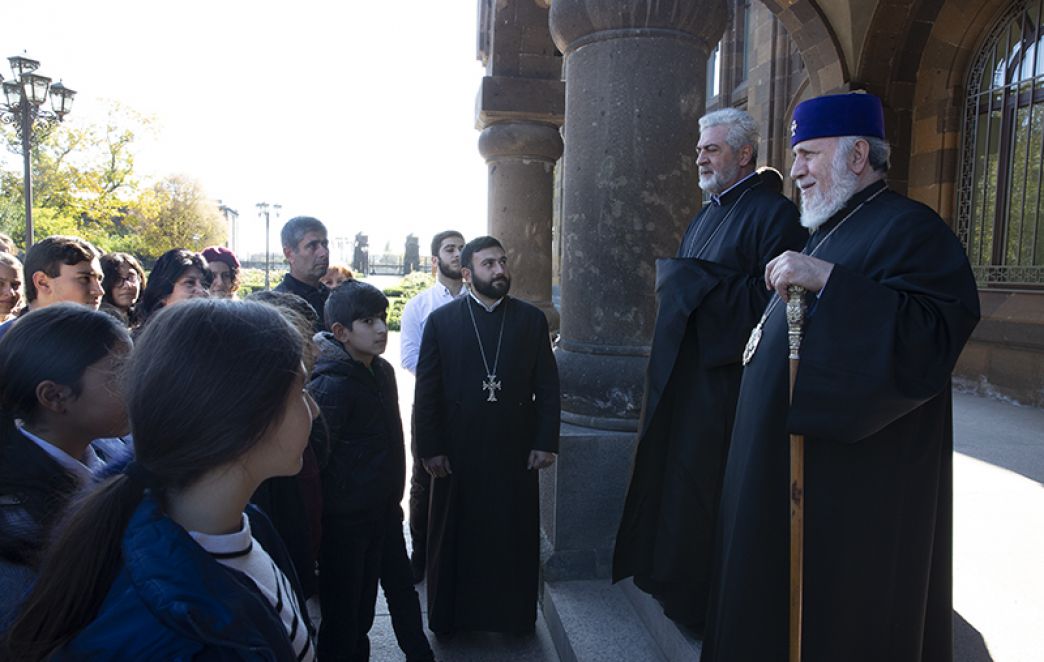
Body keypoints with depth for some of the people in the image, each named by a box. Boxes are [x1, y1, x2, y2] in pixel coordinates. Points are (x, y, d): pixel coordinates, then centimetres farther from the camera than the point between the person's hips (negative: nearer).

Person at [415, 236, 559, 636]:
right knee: (455, 536, 14)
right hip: (457, 452, -1)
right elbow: (426, 390, -2)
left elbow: (547, 387, 3)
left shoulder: (532, 319, 2)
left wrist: (545, 442, -2)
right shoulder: (441, 320, -1)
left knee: (515, 537, 12)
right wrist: (430, 448, -5)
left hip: (516, 451, 1)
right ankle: (449, 616, 33)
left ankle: (515, 615, 32)